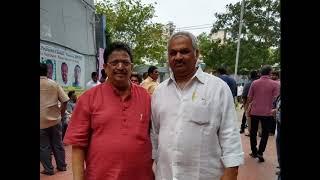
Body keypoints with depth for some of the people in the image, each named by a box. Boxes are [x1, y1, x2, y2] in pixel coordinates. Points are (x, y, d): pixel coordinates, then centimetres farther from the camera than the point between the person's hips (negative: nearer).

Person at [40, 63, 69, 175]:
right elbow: (65, 101, -5)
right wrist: (61, 114, 7)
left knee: (44, 146, 10)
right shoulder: (54, 84, -1)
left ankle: (48, 169, 18)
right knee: (58, 144, 14)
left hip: (41, 121, -2)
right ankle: (62, 166, 24)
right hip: (55, 119, 2)